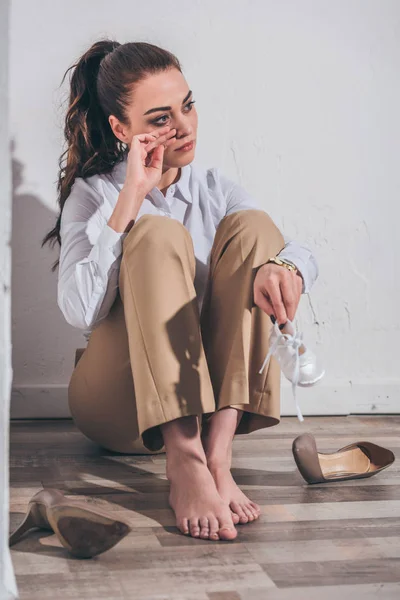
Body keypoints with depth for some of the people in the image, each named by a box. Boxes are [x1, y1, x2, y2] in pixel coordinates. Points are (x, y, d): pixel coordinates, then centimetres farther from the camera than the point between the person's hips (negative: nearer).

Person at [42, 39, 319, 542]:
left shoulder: (214, 190, 9)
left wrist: (283, 268, -33)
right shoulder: (93, 193, -1)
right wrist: (131, 198, -20)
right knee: (158, 234, -23)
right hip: (117, 402, -3)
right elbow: (80, 313, -18)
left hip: (210, 391, 4)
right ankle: (185, 463, -38)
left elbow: (302, 253, -8)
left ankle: (217, 453, -28)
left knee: (252, 225, -14)